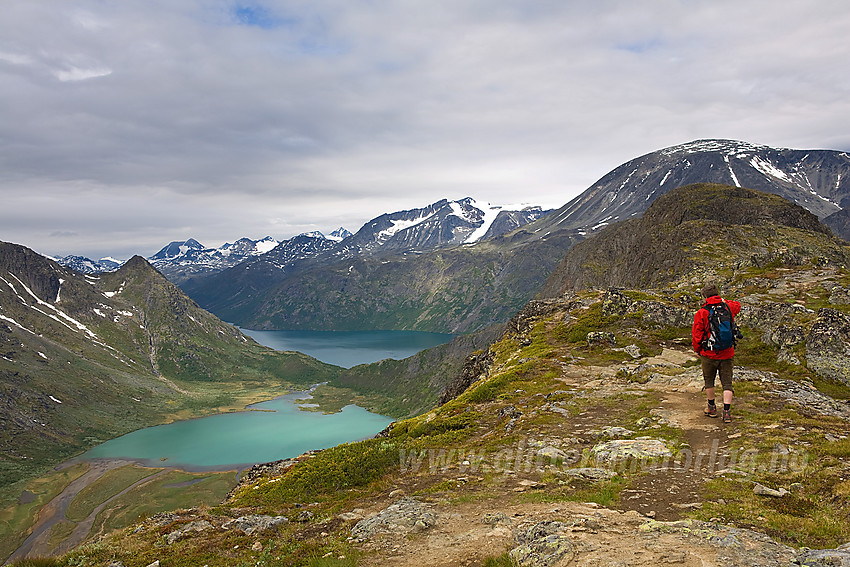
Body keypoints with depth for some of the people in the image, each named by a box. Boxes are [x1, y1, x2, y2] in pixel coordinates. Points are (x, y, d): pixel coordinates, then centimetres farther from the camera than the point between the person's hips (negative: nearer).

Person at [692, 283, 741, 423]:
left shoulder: (701, 313, -11)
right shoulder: (728, 308, -1)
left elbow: (697, 335, -8)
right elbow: (737, 305, 26)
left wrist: (697, 350, 8)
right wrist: (722, 300, 28)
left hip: (709, 354, -2)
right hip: (727, 354, 2)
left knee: (709, 380, 17)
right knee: (727, 383, 6)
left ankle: (712, 407, 27)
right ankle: (726, 411, -3)